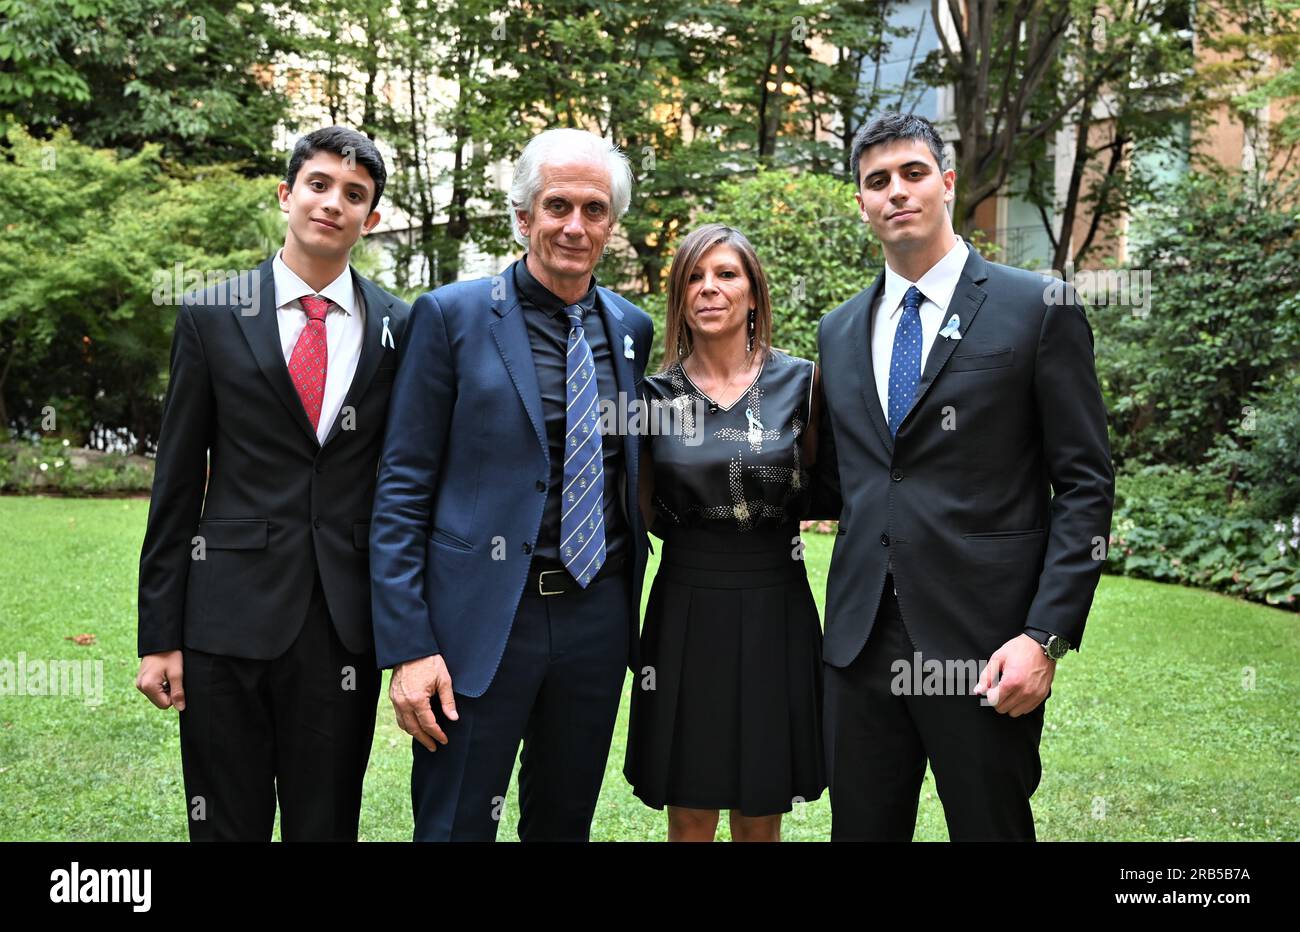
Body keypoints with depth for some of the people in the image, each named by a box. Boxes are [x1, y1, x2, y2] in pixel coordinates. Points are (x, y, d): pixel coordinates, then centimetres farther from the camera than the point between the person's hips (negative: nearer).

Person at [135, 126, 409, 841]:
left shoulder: (401, 328, 4)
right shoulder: (211, 316, 2)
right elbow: (177, 482, 2)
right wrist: (158, 634, -1)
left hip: (347, 624, 1)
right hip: (228, 618, -1)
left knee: (327, 825, 12)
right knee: (226, 824, 10)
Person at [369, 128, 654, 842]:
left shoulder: (632, 328, 8)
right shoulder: (450, 315, -5)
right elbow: (402, 489, -7)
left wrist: (630, 605, 11)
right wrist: (407, 648, -12)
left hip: (597, 618, 4)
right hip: (482, 620, -4)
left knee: (565, 824, 18)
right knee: (455, 825, 7)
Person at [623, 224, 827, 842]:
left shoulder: (800, 382, 0)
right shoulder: (655, 394, 2)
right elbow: (645, 513, 9)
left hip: (775, 611, 0)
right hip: (685, 612, 1)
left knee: (761, 820, 12)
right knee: (689, 819, 10)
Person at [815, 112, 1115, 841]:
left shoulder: (1038, 309, -3)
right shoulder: (840, 330, 12)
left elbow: (1086, 485, -5)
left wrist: (1046, 636, -13)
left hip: (984, 642, -4)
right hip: (860, 637, 5)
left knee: (990, 825, 8)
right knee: (862, 826, 13)